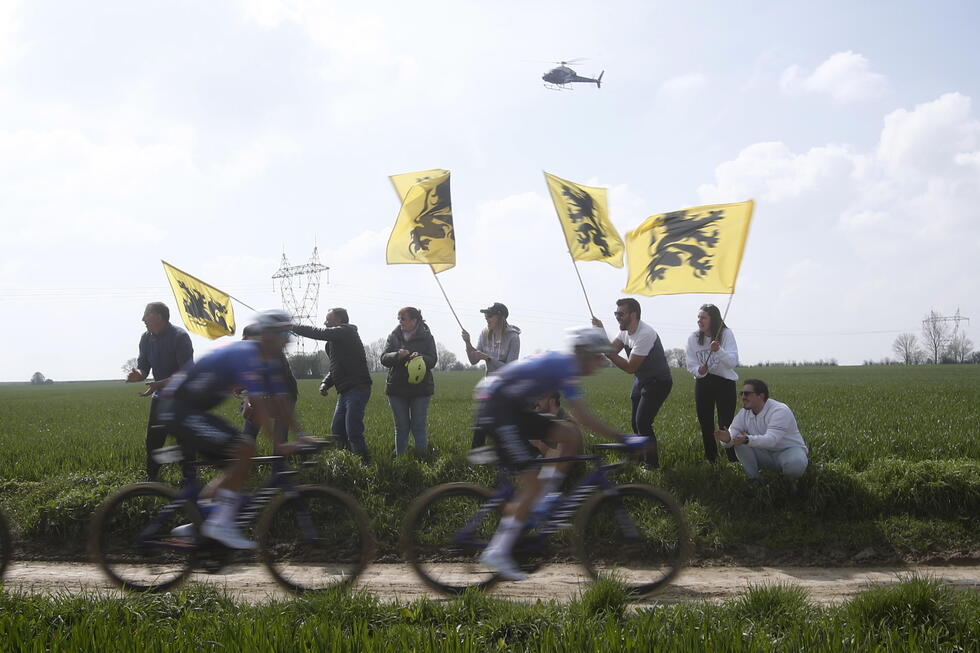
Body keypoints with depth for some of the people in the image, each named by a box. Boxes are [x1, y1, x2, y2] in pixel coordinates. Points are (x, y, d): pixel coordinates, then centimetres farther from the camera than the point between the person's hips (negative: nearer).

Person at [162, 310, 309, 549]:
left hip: (195, 410, 10)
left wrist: (300, 435, 0)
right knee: (244, 447, -19)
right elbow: (258, 404, -29)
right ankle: (220, 523, -16)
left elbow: (281, 401, 8)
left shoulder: (270, 361, 8)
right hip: (181, 410, -10)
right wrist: (277, 445, -31)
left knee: (239, 460, 8)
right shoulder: (245, 355, -22)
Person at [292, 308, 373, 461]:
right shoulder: (337, 339, 21)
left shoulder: (346, 332, -8)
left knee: (353, 431, -14)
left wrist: (292, 327, -5)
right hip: (345, 391, 10)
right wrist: (326, 383, 8)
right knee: (337, 430, 12)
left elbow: (317, 333, -15)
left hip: (356, 389, -10)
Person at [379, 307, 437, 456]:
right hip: (397, 389, 2)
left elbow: (433, 360, -7)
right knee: (401, 427, 8)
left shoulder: (426, 337, -1)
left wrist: (420, 358, -28)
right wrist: (397, 355, -24)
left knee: (419, 427, 0)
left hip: (420, 388, -2)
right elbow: (384, 358, -3)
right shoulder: (393, 336, 5)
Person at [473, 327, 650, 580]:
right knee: (532, 481, -9)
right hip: (497, 410, -9)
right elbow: (583, 417, -22)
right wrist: (624, 440, -19)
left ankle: (535, 503, 6)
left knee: (570, 436, 2)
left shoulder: (558, 362, 15)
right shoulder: (565, 367, -14)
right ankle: (498, 552, -6)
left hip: (512, 409, 9)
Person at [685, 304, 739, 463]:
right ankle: (711, 459, 20)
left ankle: (734, 460, 1)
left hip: (725, 383, -3)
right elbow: (691, 365, 0)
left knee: (726, 426, -8)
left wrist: (719, 351, -35)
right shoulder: (693, 338, -3)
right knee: (705, 425, 7)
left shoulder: (726, 334, -10)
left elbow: (733, 362, -17)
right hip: (703, 383, 3)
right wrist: (699, 371, -22)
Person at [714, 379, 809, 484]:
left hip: (789, 450, -5)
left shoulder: (779, 411, -25)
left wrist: (747, 439, -55)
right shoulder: (745, 412, -3)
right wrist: (727, 438, -40)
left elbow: (771, 440, -38)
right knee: (738, 441, -18)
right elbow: (733, 430, -13)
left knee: (794, 464, -39)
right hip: (766, 453, 5)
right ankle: (754, 480, -6)